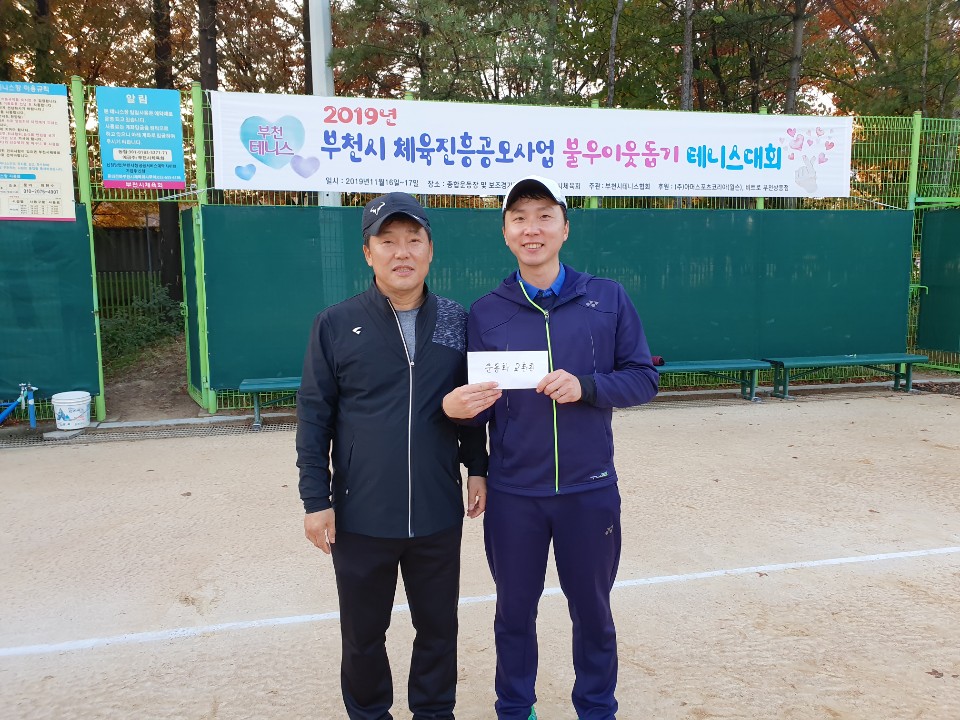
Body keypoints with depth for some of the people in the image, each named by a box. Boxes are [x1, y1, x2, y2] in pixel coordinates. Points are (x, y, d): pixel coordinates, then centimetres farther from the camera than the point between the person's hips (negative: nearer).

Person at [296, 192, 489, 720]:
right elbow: (314, 418, -4)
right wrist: (316, 500, -5)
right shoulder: (336, 325, -6)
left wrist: (477, 467, 7)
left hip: (438, 515, 2)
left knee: (438, 626, 17)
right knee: (363, 632, 16)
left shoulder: (458, 322, 0)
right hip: (360, 517, -1)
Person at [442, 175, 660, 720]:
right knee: (515, 609, 16)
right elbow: (479, 406, 1)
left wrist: (586, 386, -19)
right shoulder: (486, 312, 0)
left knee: (592, 611, 16)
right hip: (513, 495, 1)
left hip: (590, 490, 0)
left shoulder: (609, 299, -2)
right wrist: (456, 407, -22)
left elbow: (644, 379, -2)